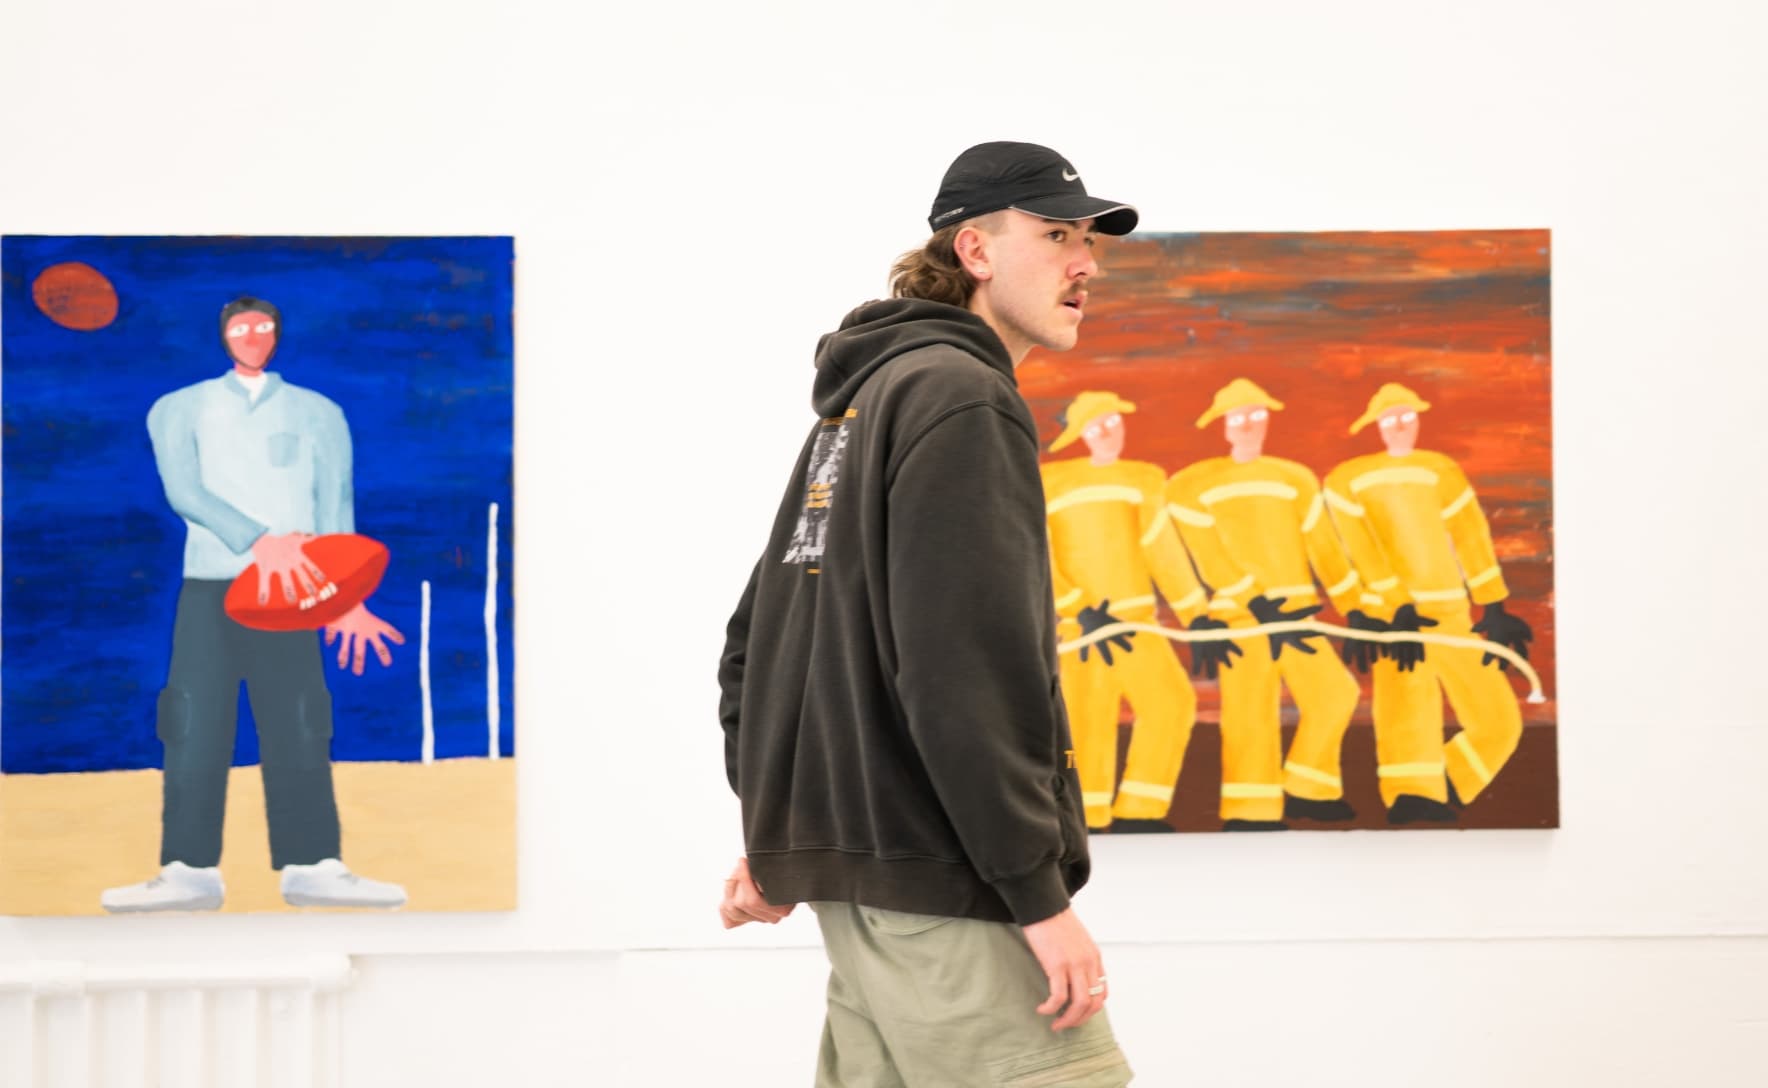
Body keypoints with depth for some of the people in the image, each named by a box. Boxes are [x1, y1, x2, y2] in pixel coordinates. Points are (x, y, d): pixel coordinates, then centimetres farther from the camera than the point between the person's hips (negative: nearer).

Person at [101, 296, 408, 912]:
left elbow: (335, 509, 6)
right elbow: (183, 491, -5)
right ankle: (190, 871, -8)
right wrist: (259, 540, -22)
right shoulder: (181, 410, 11)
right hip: (209, 586, 0)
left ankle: (312, 867, -7)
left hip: (289, 591, 0)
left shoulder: (319, 414, 15)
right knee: (194, 725, -7)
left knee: (299, 726, -5)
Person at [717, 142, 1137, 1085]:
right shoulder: (960, 397, -11)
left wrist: (773, 837, 19)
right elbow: (960, 666, -21)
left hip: (859, 877, 10)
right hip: (946, 881, -10)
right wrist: (1041, 894, -19)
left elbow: (754, 643, 20)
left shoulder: (861, 403, 18)